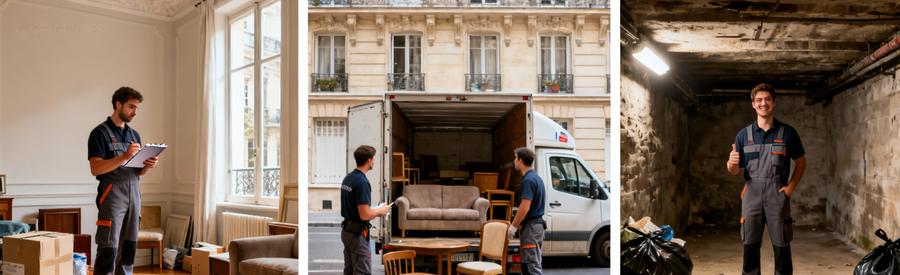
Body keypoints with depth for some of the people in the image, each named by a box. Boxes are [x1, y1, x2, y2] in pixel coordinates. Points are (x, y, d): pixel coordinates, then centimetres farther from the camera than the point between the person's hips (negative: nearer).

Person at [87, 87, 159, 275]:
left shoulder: (134, 134, 17)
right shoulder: (100, 133, -3)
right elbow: (95, 169, -12)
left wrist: (148, 166, -2)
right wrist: (124, 157, -22)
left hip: (134, 193, 6)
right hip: (112, 194, -6)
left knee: (129, 247, 6)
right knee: (108, 249, -9)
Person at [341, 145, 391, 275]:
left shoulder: (348, 178, 8)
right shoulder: (362, 182, -22)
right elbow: (364, 215, -25)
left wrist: (375, 211, 14)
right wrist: (380, 211, -6)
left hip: (346, 230, 9)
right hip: (358, 233, -9)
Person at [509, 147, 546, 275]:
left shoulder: (528, 180, -17)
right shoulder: (535, 177, 14)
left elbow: (525, 207, -23)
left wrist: (513, 226, -15)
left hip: (531, 226, -10)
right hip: (536, 224, 10)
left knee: (532, 265, -6)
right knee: (528, 263, 14)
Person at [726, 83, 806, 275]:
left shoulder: (787, 133, 2)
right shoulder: (744, 134, 6)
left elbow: (801, 162, 13)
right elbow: (735, 171, 7)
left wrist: (791, 186, -1)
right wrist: (731, 163, -16)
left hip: (777, 197, -1)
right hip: (751, 196, 1)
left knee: (782, 249, 3)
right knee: (750, 249, 4)